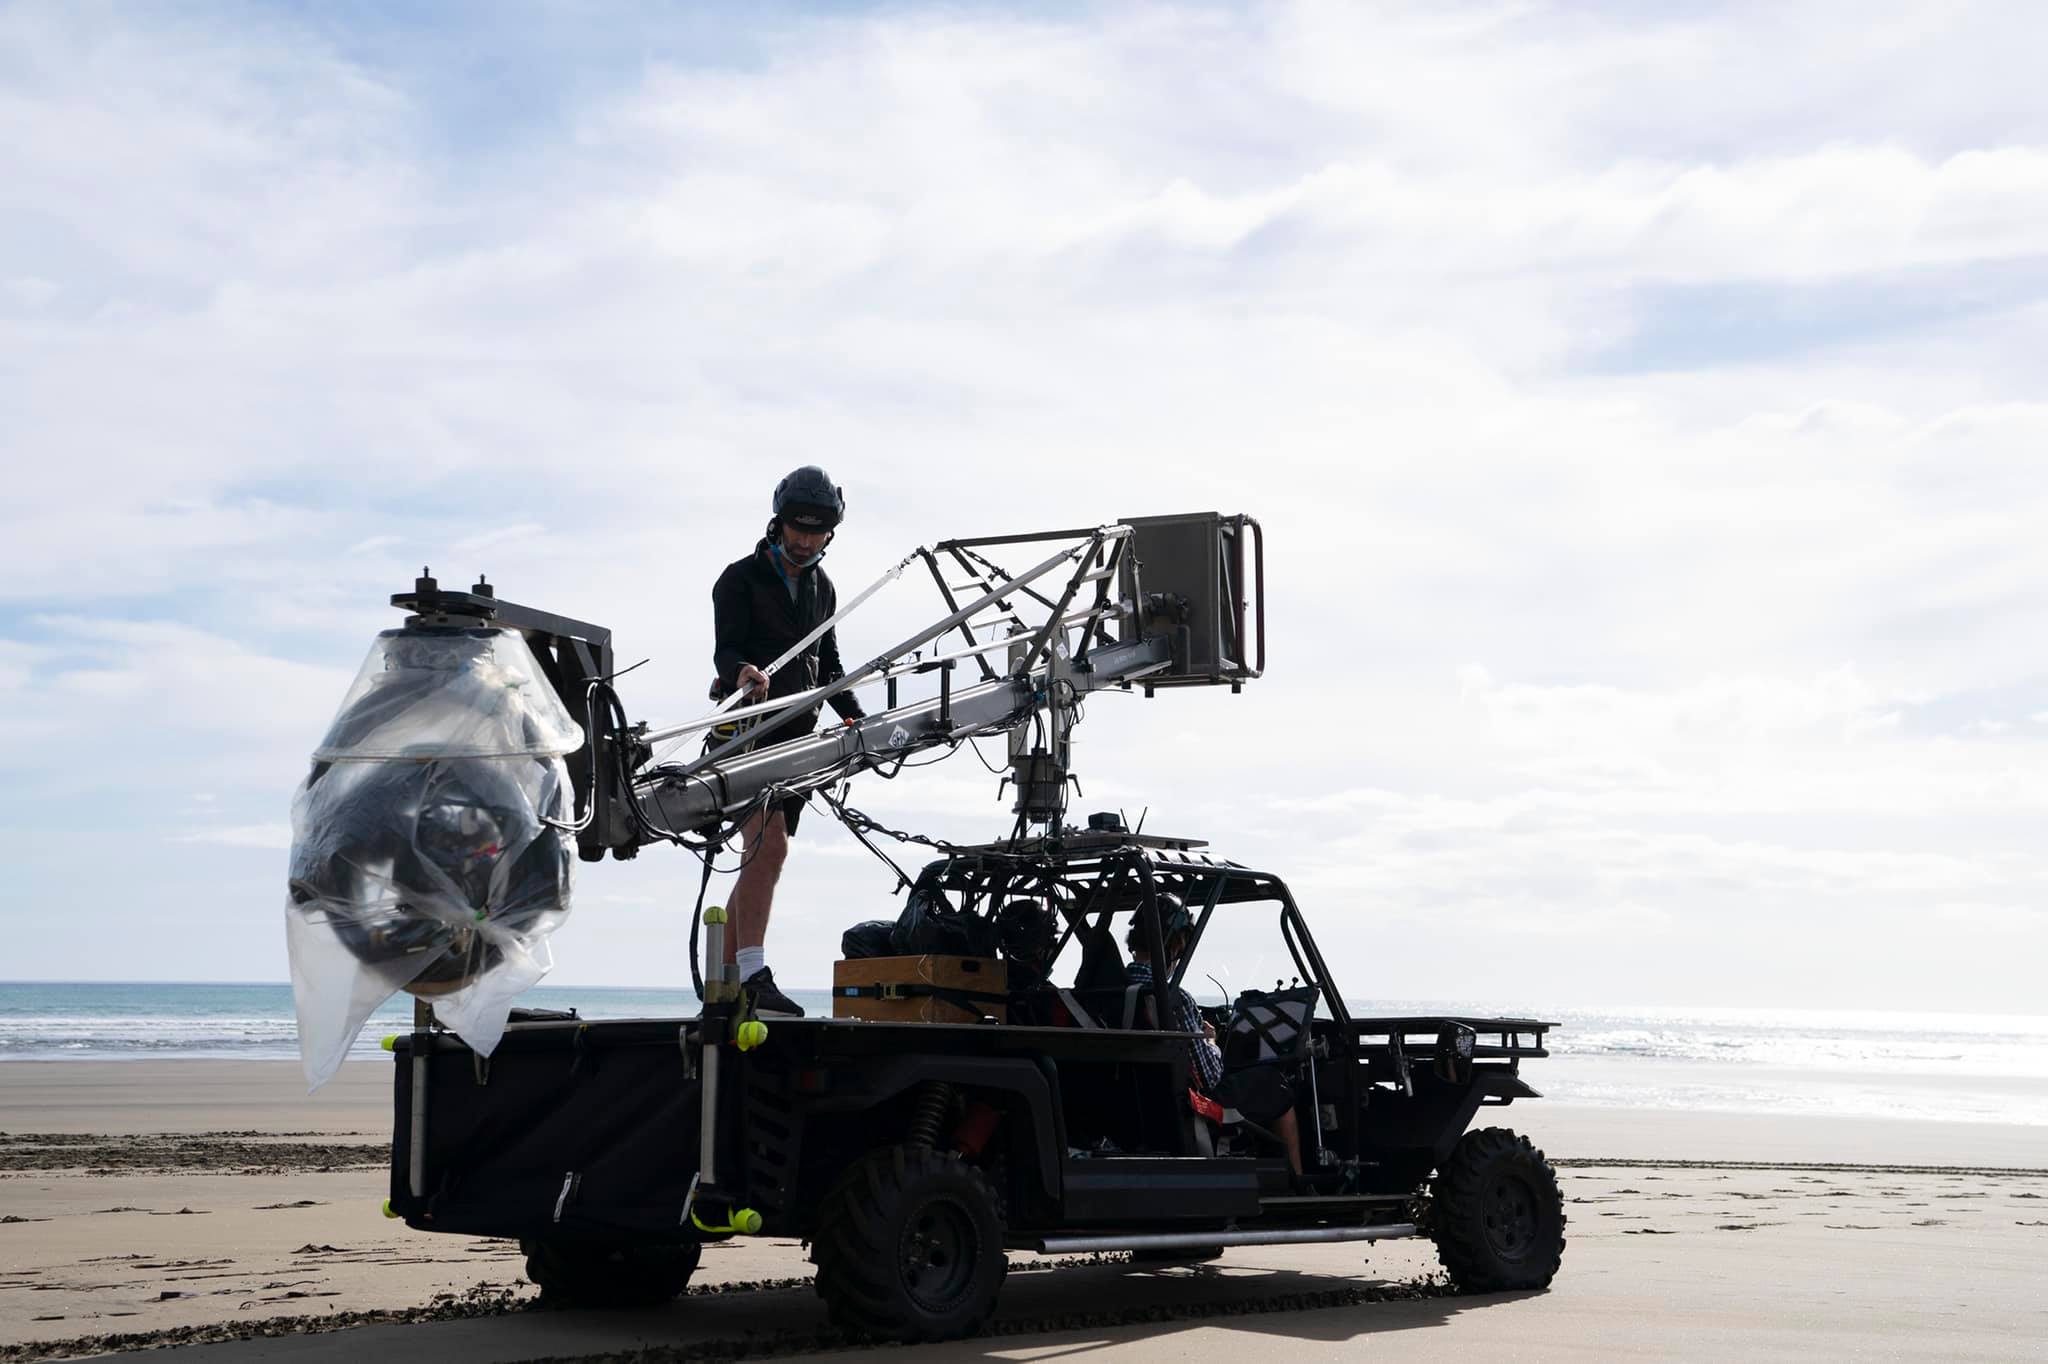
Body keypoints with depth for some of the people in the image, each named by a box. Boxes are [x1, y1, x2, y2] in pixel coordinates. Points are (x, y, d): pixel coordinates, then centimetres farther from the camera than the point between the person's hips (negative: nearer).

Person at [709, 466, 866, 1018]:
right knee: (768, 845, -23)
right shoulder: (741, 579, -3)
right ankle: (753, 976, -29)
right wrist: (742, 673, -38)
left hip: (795, 734, 7)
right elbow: (725, 649, -15)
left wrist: (855, 717, 9)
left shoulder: (821, 588, 17)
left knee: (761, 857, 8)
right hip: (745, 730, -7)